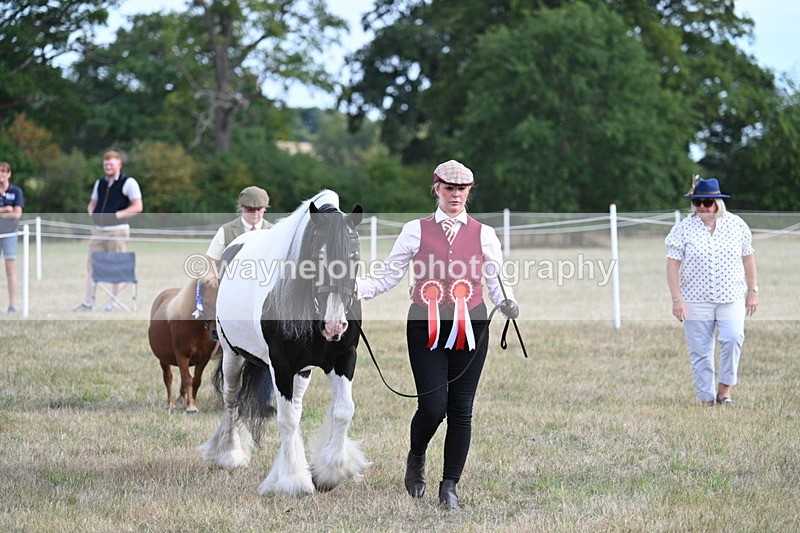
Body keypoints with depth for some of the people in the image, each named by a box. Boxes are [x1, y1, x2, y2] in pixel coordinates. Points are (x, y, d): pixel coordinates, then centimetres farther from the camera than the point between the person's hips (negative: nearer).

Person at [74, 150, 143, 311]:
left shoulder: (128, 183, -3)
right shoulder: (100, 183, 17)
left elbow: (138, 207, -9)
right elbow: (92, 203, 28)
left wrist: (117, 215, -17)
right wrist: (91, 211, 4)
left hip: (117, 230, -6)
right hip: (98, 230, 6)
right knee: (91, 265, 2)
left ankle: (114, 302, 5)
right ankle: (88, 301, 5)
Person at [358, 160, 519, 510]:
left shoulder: (483, 235, 7)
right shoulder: (416, 231, 5)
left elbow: (497, 282, 5)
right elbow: (388, 276, 5)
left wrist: (507, 303, -16)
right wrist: (356, 288, -11)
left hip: (470, 329, 1)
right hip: (426, 327, -1)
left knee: (461, 410, 1)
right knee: (433, 406, -10)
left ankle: (449, 487, 11)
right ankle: (416, 459, 21)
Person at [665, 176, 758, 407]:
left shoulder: (736, 225, 3)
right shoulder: (683, 228, -2)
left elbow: (748, 258, 10)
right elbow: (672, 264, -4)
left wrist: (753, 291, 8)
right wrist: (677, 298, -11)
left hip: (731, 297, 0)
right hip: (695, 299, 0)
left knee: (733, 338, -19)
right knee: (700, 351, 0)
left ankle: (725, 388, -5)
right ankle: (706, 398, 8)